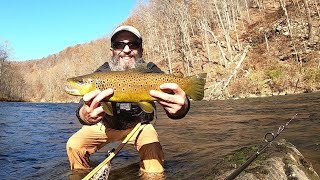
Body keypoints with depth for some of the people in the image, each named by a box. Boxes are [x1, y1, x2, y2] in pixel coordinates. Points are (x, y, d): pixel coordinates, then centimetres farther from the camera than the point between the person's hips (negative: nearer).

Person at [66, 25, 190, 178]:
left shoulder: (151, 71, -22)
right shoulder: (102, 74, -22)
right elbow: (84, 107, -37)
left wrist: (181, 106, -64)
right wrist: (86, 115, -63)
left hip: (139, 125, -1)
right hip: (106, 126, 1)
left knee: (153, 151, -26)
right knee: (74, 145, -14)